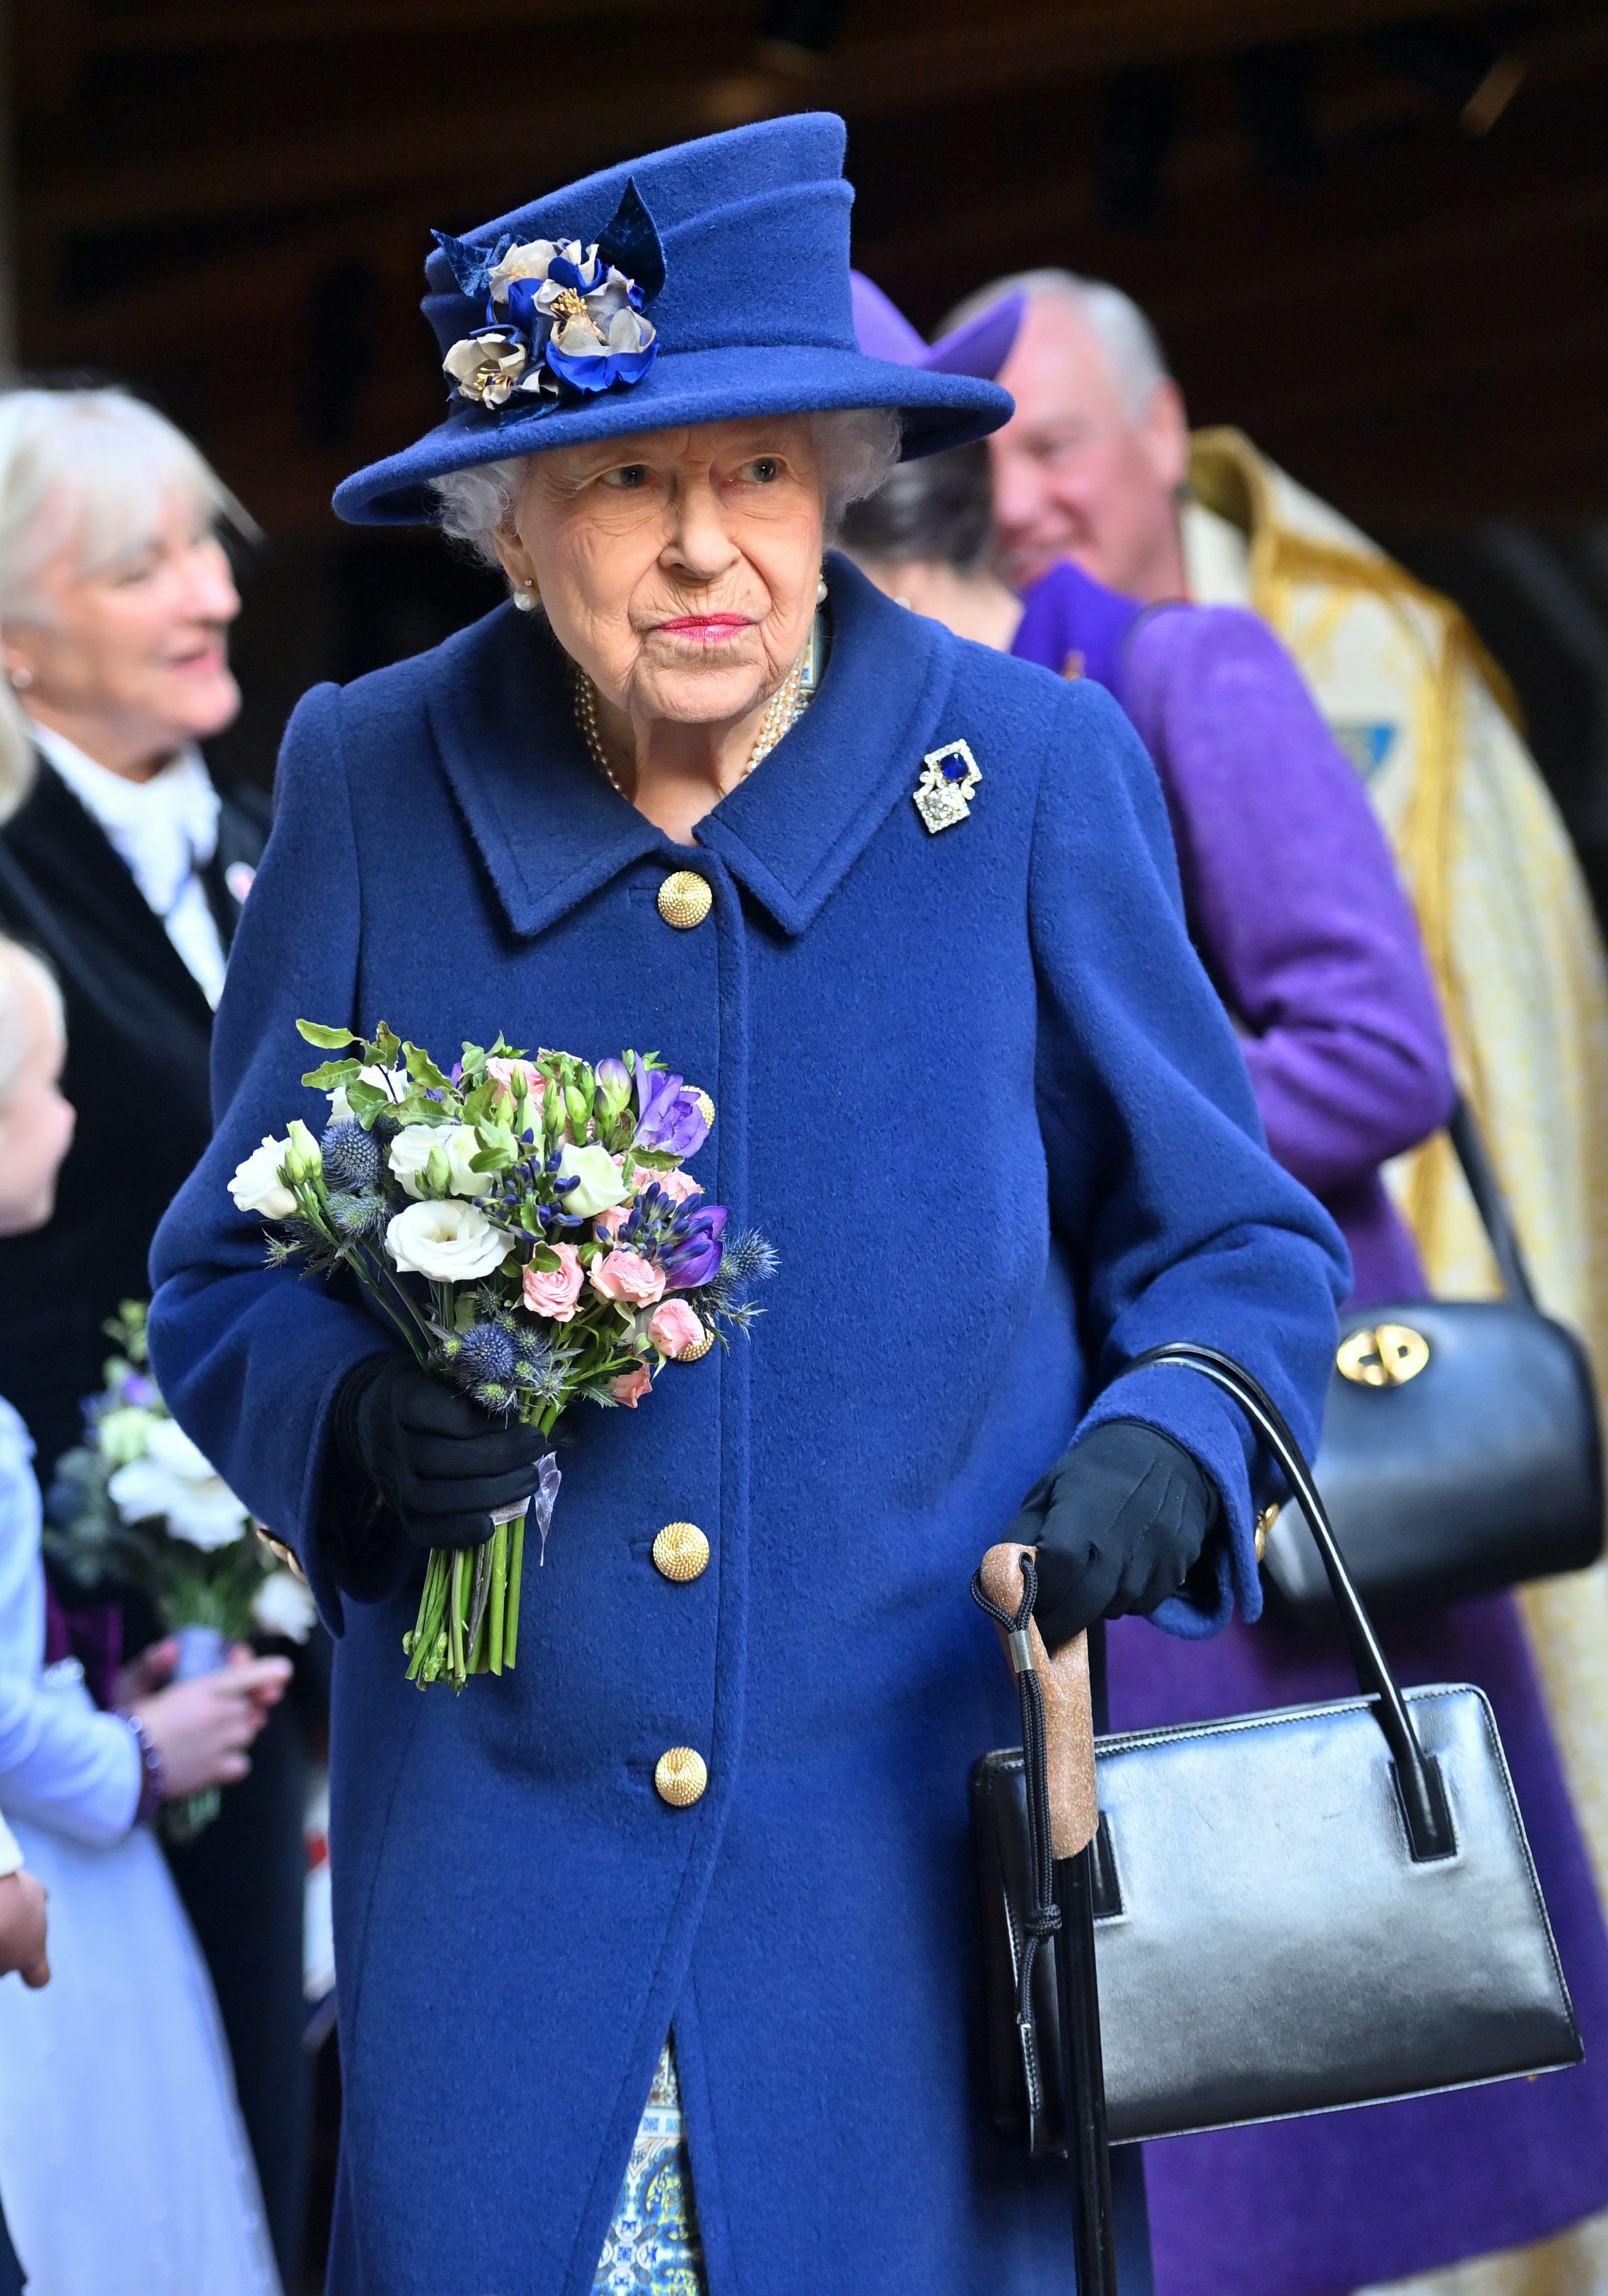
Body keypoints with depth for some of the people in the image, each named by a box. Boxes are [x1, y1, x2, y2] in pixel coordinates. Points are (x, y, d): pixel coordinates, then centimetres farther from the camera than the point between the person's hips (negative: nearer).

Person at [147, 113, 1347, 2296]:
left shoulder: (1034, 773, -2)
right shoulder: (371, 787, 0)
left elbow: (1234, 1248, 8)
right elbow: (229, 1278, 9)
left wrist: (1163, 1461, -13)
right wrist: (363, 1421, -13)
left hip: (914, 1863, -1)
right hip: (492, 1855, 1)